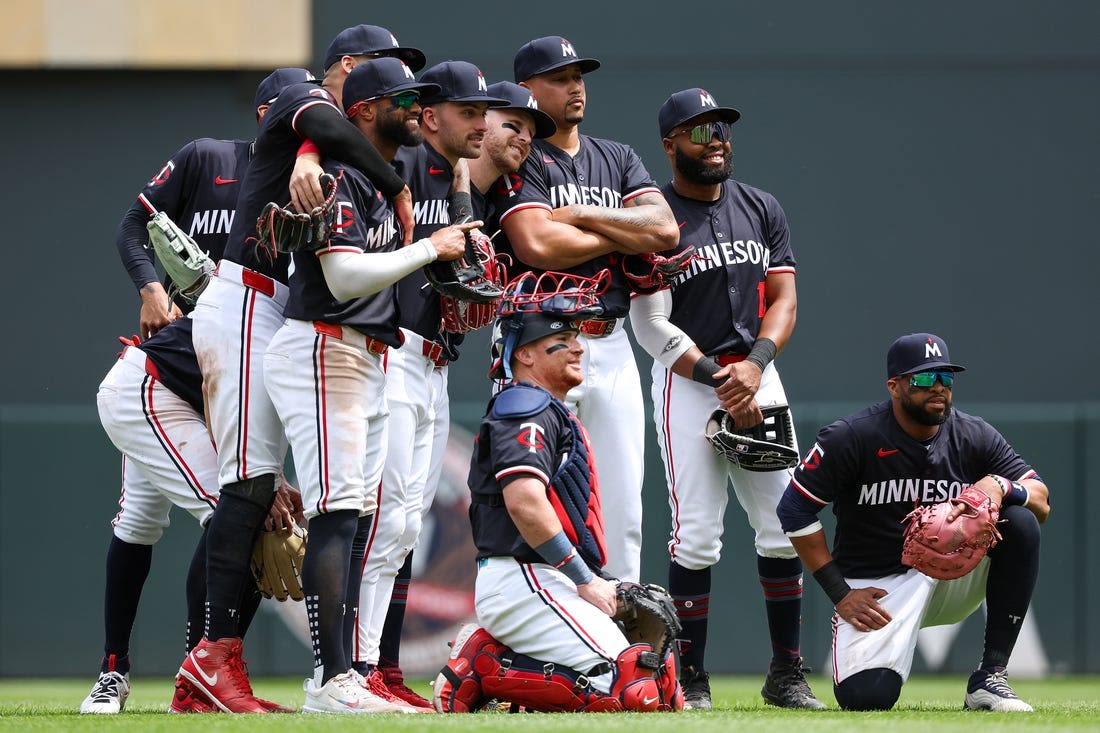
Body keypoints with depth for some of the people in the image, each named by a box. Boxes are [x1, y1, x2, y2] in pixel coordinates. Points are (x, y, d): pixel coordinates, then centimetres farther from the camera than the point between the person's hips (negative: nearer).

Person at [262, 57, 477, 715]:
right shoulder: (340, 177, -12)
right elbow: (345, 277, -23)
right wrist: (431, 248, -15)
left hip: (369, 359, 11)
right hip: (324, 350, -11)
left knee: (358, 517, 9)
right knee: (337, 513, -16)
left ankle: (343, 677, 11)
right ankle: (330, 682, -21)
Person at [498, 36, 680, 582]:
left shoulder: (617, 159, 17)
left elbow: (665, 230, 2)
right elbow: (537, 246, -17)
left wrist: (579, 216, -6)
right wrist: (625, 235, -3)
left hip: (612, 348, 6)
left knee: (623, 512, 5)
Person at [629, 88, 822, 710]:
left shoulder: (762, 210, 12)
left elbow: (783, 298, 7)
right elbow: (652, 328, -8)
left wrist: (755, 365, -11)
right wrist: (721, 381, -15)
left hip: (757, 374, 4)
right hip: (686, 383, -4)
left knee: (786, 527, 0)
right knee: (696, 536, -8)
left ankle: (787, 675, 6)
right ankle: (691, 678, 0)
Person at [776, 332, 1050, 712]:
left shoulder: (975, 436, -2)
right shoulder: (852, 438, -12)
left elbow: (1042, 504, -5)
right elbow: (794, 510, -8)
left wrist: (1000, 486, -28)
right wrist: (840, 594, -12)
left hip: (953, 577, 3)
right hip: (876, 588, -3)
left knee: (1021, 522, -21)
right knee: (866, 695, -28)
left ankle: (989, 677, -19)